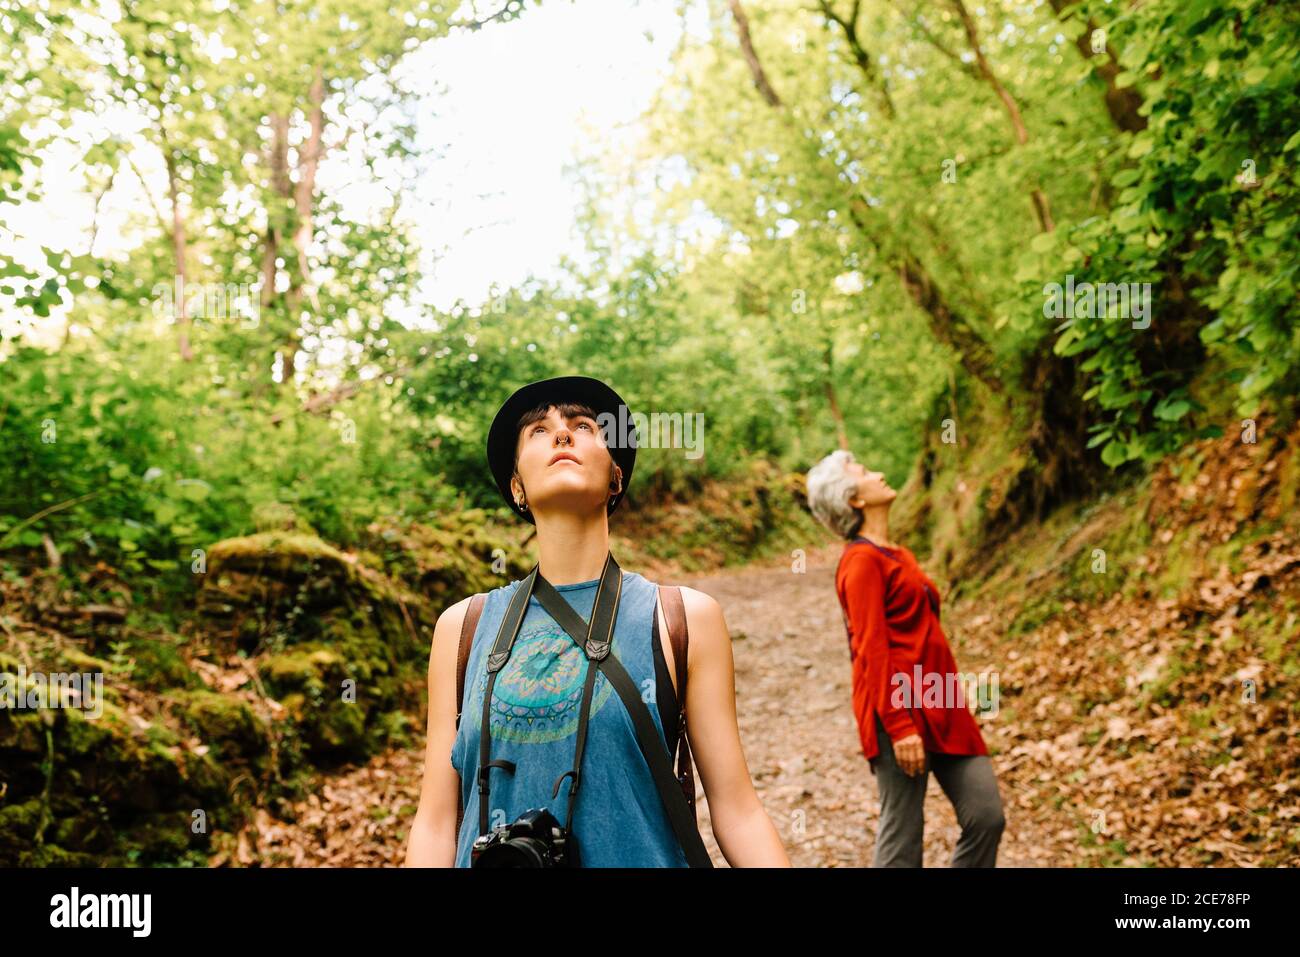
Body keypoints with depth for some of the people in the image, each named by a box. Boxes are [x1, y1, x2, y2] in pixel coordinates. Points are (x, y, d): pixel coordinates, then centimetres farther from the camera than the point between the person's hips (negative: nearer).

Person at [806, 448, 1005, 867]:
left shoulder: (899, 555, 17)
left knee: (987, 817, 6)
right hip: (899, 708, -9)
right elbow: (872, 649, -16)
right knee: (902, 835, 0)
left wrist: (944, 711, 20)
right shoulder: (862, 560, -10)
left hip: (937, 707, 9)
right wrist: (899, 725, -19)